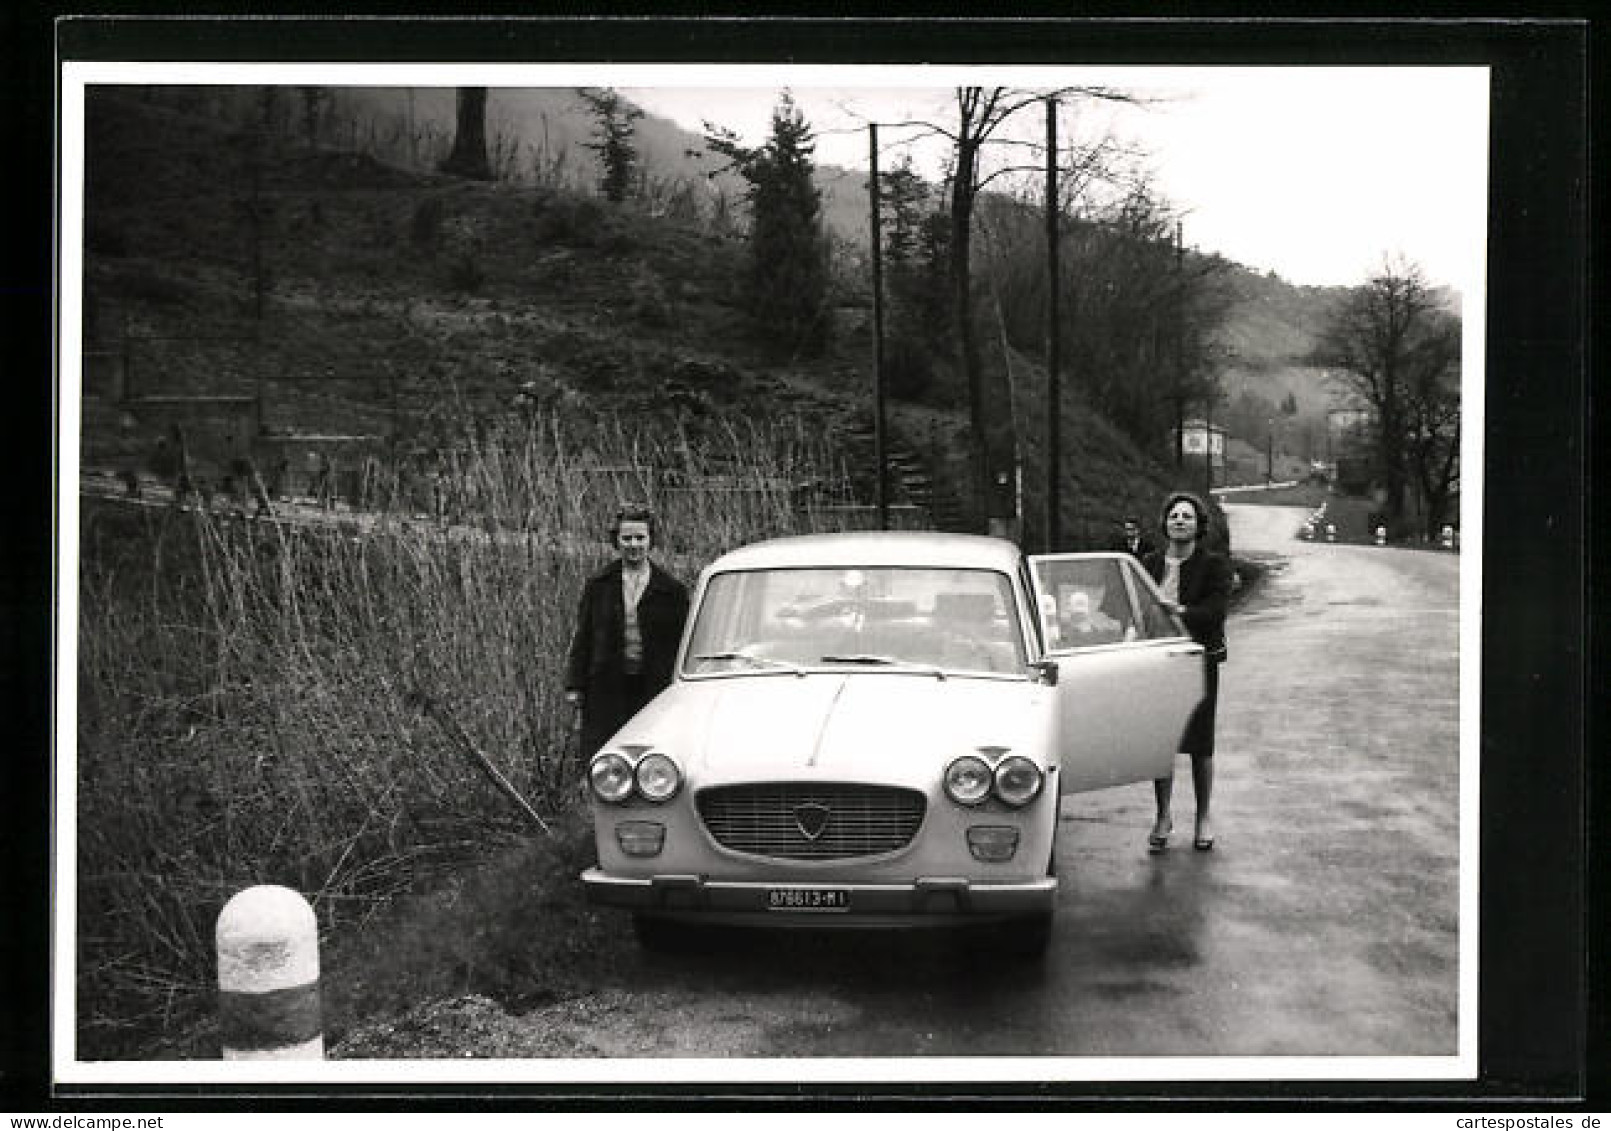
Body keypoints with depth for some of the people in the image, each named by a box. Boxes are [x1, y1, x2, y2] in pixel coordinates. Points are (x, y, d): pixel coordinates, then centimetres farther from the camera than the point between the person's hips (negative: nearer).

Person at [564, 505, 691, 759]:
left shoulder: (672, 590, 5)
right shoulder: (598, 586, 9)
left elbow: (682, 647, 4)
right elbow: (581, 640, 9)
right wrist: (574, 688, 2)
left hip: (655, 690, -1)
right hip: (605, 691, 1)